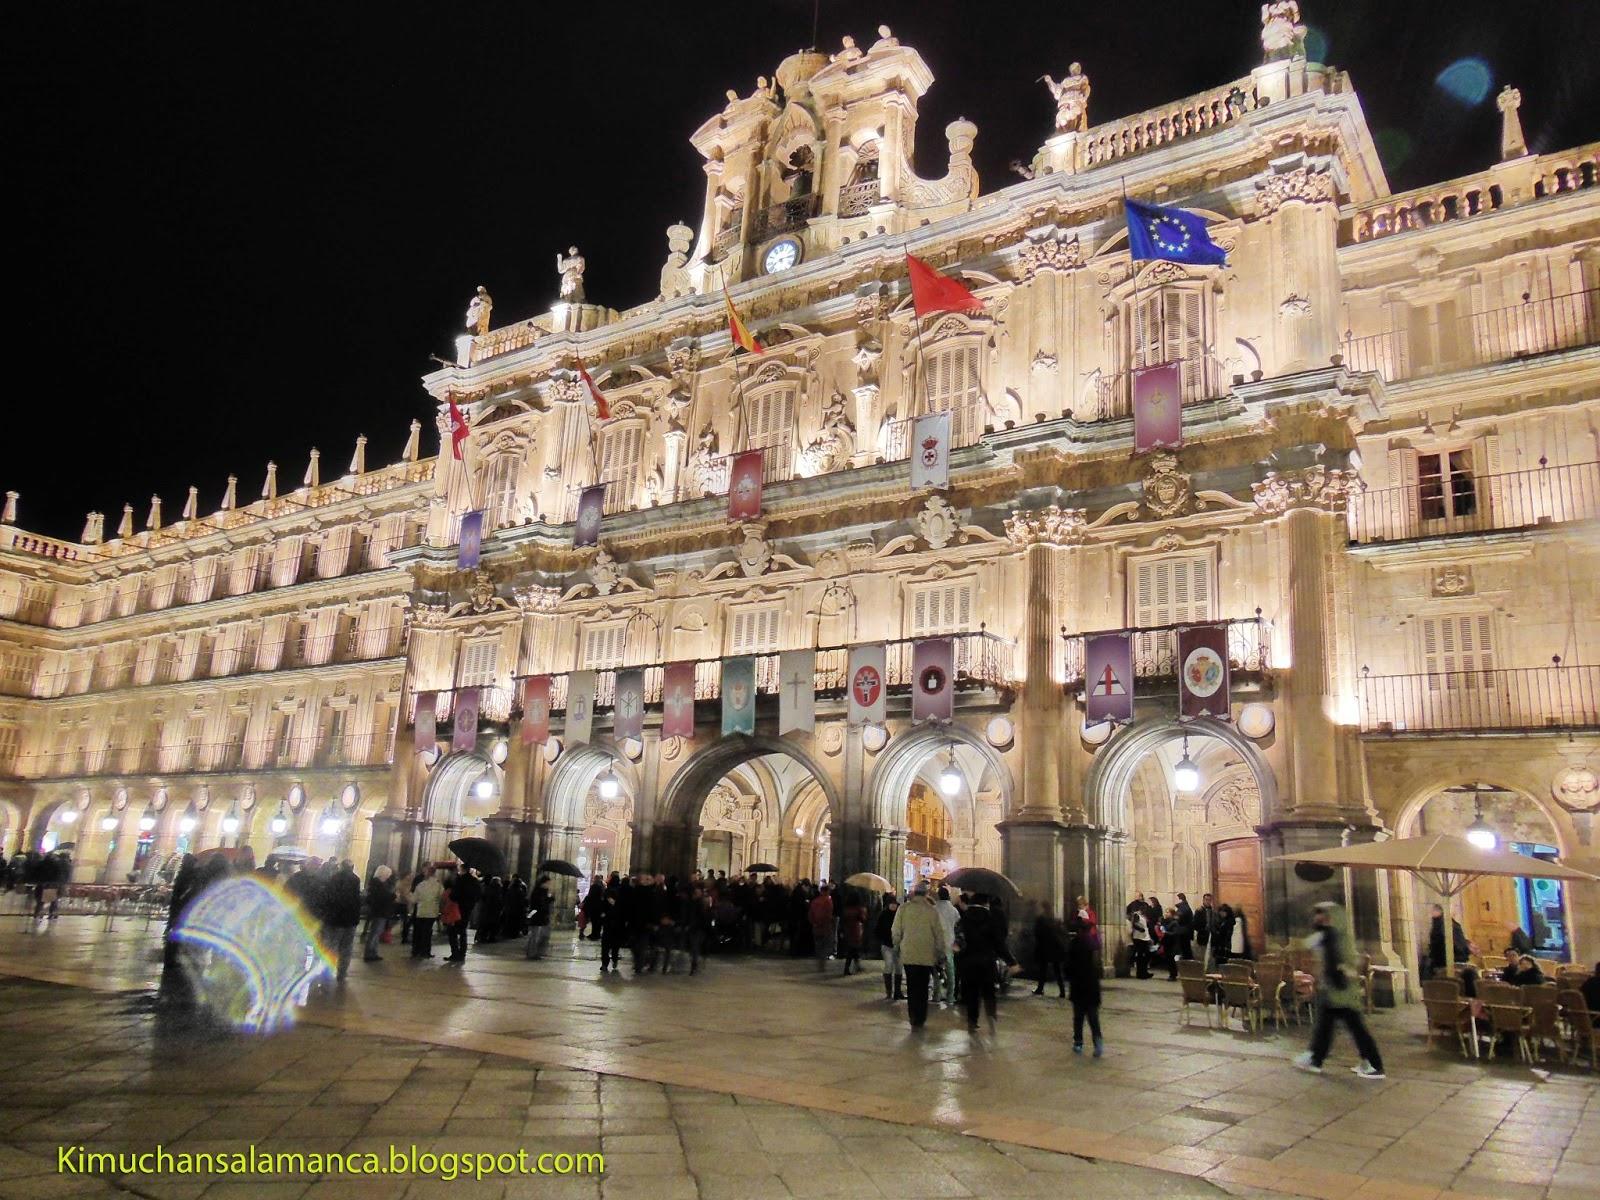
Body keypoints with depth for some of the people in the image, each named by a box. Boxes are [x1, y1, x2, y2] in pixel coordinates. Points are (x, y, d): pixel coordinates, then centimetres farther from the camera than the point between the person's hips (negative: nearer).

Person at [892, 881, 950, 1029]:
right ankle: (921, 1019, 13)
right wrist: (941, 953, 10)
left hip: (908, 954, 0)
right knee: (923, 988, 10)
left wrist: (897, 947, 19)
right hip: (927, 955, 0)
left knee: (912, 987, 7)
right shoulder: (932, 910, -4)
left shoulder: (903, 908, -3)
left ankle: (914, 1018, 3)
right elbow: (939, 934, 0)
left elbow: (896, 931, 3)